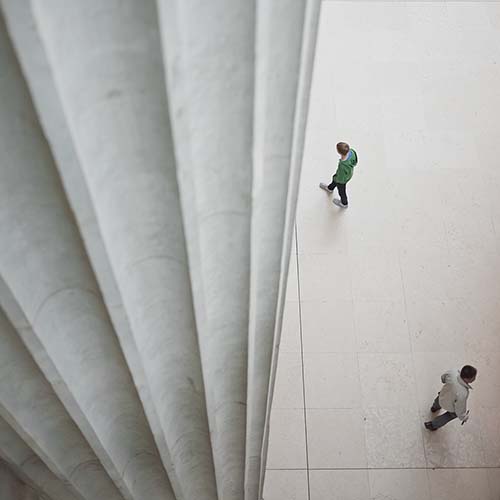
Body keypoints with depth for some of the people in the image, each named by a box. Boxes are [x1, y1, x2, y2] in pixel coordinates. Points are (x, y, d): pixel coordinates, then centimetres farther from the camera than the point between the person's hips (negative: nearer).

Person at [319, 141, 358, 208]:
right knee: (334, 179, 36)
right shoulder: (350, 151, -31)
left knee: (341, 191, 27)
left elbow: (340, 179, -29)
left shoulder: (343, 166, -48)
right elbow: (354, 162, -8)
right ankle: (330, 188, 70)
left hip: (343, 179, -6)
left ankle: (344, 203, 58)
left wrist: (336, 179, -7)